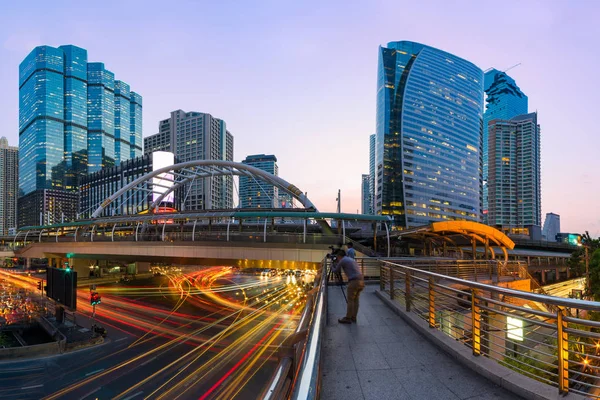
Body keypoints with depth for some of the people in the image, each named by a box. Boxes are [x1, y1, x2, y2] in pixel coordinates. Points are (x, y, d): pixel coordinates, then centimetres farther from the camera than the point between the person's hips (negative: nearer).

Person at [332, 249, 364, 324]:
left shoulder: (342, 260, 0)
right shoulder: (351, 259, 24)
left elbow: (336, 271, 9)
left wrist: (333, 266, 31)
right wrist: (337, 264, 38)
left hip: (354, 281, -8)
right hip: (361, 281, 8)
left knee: (350, 300, 1)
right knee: (356, 299, 15)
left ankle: (348, 318, 7)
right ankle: (353, 317, 21)